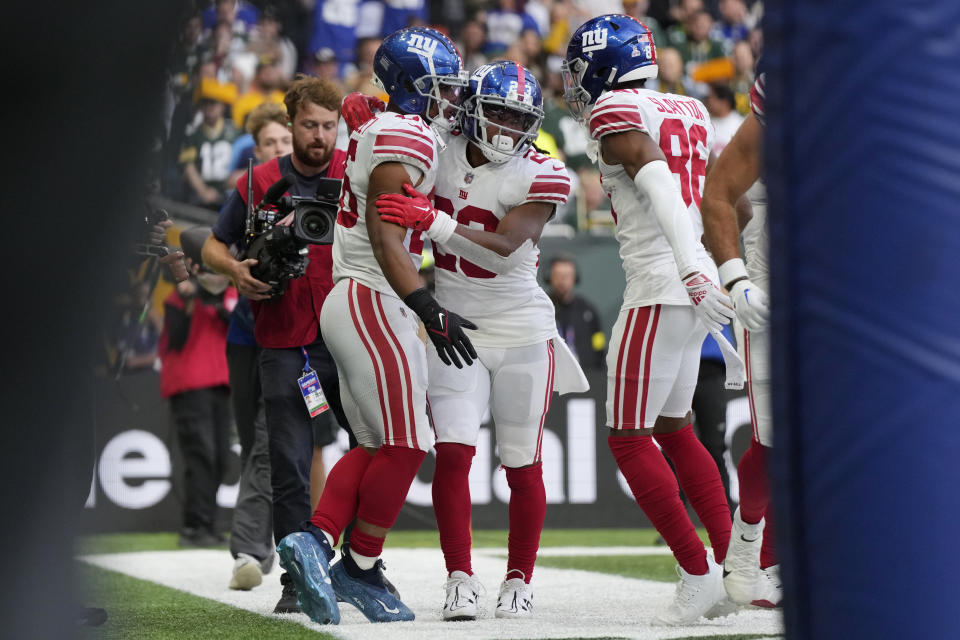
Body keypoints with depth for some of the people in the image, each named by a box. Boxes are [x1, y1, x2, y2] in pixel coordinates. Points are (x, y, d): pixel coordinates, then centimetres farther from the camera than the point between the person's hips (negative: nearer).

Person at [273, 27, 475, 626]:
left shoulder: (379, 129, 17)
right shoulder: (407, 139, -13)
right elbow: (386, 240, -19)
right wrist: (432, 311, -23)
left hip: (348, 301, 10)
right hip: (375, 304, -10)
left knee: (377, 444, 10)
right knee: (404, 447, -6)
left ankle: (315, 541, 0)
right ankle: (360, 570, 1)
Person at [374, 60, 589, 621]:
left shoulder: (539, 176, -11)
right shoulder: (442, 154, 0)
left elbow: (503, 249, -23)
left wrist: (432, 221, -32)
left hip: (521, 332, -2)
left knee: (522, 465, 4)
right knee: (453, 452, -11)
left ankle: (519, 580, 18)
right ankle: (461, 580, -6)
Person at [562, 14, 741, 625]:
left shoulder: (616, 114, -8)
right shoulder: (690, 112, 17)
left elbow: (659, 184, -22)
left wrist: (692, 272, -31)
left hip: (660, 287, -9)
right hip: (697, 286, 9)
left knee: (630, 437, -2)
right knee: (673, 429, 19)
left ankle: (699, 572, -5)